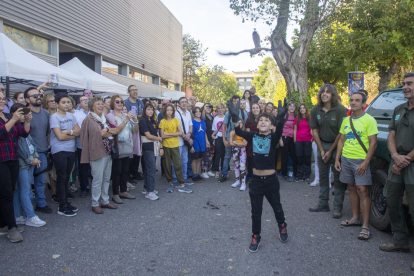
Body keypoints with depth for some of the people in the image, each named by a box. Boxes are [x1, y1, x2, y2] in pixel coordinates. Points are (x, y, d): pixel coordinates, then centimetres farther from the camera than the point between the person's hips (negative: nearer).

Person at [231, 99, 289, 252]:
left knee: (276, 207, 21)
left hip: (271, 180, -1)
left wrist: (280, 119, -50)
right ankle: (255, 237, 30)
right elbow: (239, 132, -15)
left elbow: (279, 131, -30)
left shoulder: (273, 137, -9)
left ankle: (282, 226, 49)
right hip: (256, 180, 1)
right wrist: (235, 119, -32)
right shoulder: (252, 136, -1)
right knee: (256, 212, 12)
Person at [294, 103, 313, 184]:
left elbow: (312, 129, 5)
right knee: (299, 158, 4)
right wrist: (294, 139, 3)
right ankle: (300, 176, 12)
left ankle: (307, 176, 7)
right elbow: (295, 130, 9)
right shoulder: (297, 118, 9)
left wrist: (312, 138, -3)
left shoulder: (310, 118, 3)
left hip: (308, 141, -1)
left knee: (307, 158, 1)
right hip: (298, 141, 2)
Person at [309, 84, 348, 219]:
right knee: (323, 176, 11)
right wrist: (321, 150, -1)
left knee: (338, 177, 0)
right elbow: (314, 131, 3)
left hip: (337, 146, -4)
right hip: (322, 145, 4)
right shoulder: (316, 110, -1)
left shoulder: (340, 110, -14)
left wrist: (330, 151, -10)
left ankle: (338, 207, 9)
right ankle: (323, 203, 23)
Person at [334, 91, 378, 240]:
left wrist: (365, 162, -17)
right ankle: (355, 218, 26)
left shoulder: (369, 120, -7)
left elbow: (373, 143, -11)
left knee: (362, 190, -8)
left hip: (360, 160, -6)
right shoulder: (346, 120, 11)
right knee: (352, 188, 13)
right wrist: (337, 159, 9)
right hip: (346, 158, 6)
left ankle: (365, 226, -4)